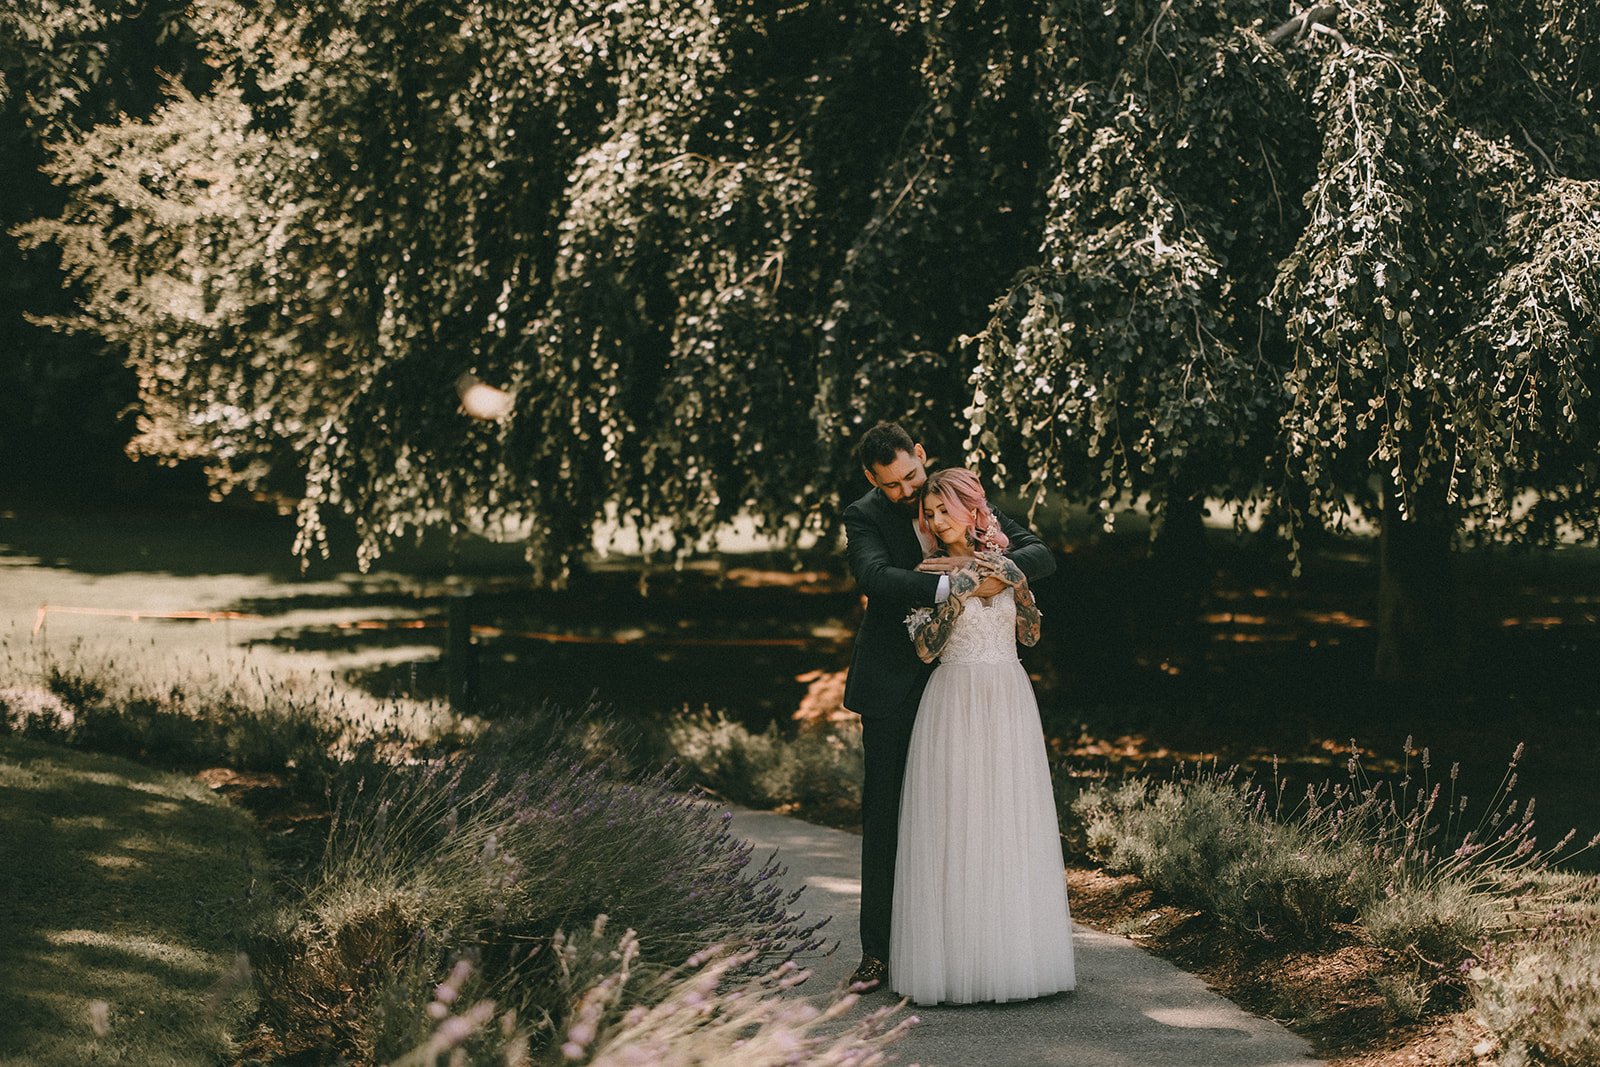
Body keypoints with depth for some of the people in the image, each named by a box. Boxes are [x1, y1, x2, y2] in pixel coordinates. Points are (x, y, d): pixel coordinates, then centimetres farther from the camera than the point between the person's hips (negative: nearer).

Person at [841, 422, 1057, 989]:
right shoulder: (864, 517, -5)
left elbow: (1041, 555, -2)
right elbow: (875, 577, -26)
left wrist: (983, 566, -22)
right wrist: (956, 585, -34)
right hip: (893, 686, -2)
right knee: (885, 814, -1)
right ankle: (877, 951, 3)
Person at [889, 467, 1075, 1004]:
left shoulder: (1005, 566, 11)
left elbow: (1030, 633, 10)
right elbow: (925, 647, -9)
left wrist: (1013, 583, -3)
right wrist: (960, 590, -15)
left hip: (1009, 702, 3)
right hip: (956, 702, -3)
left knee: (1013, 823, 3)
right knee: (955, 824, -5)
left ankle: (1014, 953, 10)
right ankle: (958, 955, -1)